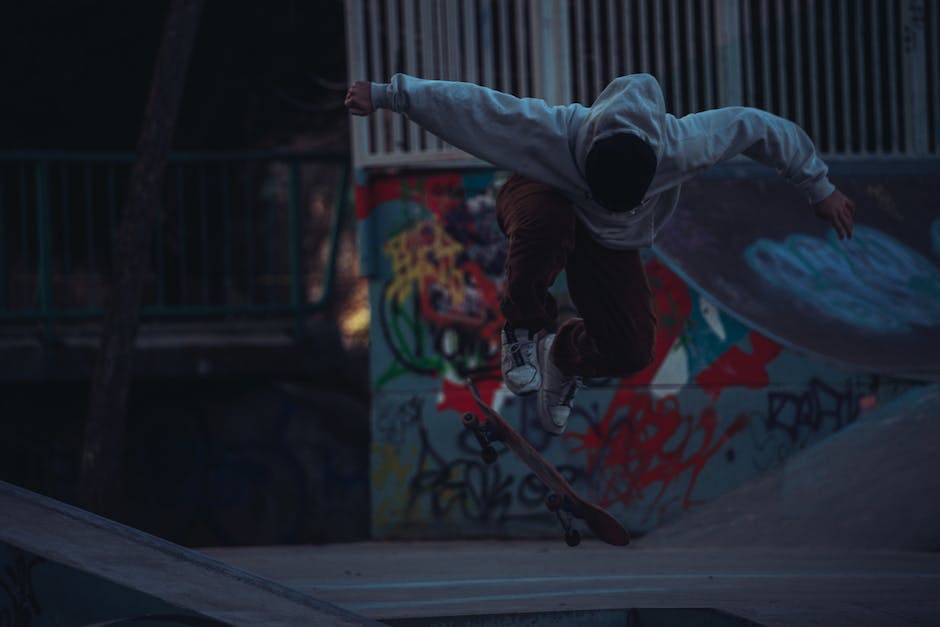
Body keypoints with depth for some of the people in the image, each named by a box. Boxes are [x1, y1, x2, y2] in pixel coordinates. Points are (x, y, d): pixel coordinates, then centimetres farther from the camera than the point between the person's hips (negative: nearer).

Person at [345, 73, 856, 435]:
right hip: (545, 196, -2)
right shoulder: (554, 132, -42)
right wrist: (385, 95, -35)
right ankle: (524, 328, -14)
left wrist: (819, 188, -10)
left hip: (609, 245, 3)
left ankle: (564, 357, 19)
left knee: (631, 352, -18)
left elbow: (760, 128, -21)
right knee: (546, 223, -44)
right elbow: (469, 104, -36)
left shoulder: (680, 146, -37)